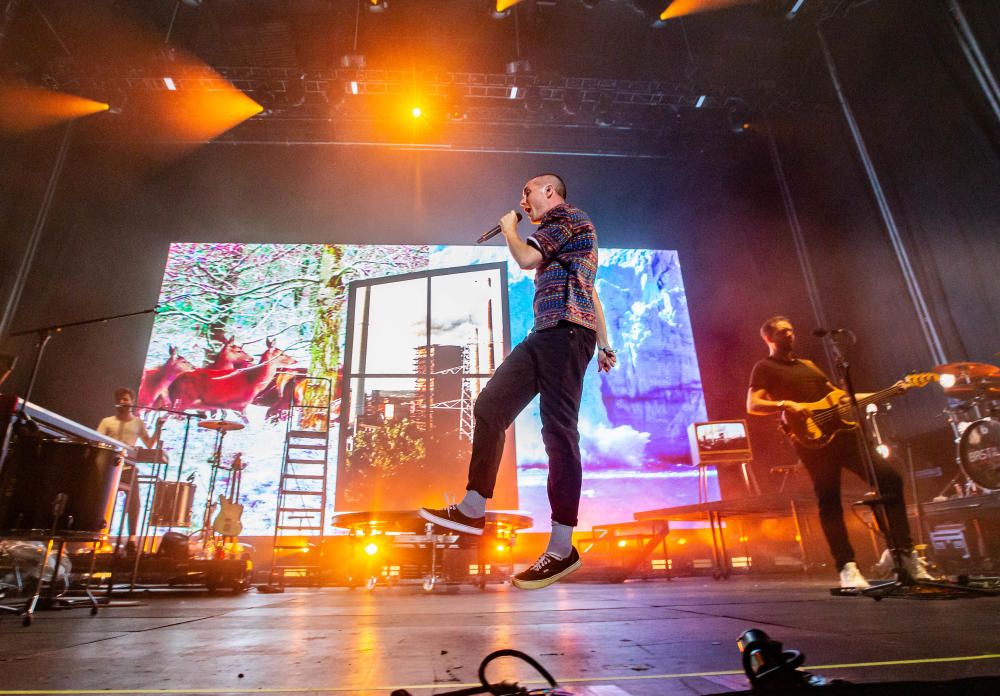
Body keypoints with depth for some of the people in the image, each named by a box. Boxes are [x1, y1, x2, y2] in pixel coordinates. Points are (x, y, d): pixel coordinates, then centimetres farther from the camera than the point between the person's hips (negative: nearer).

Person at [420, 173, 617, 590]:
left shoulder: (569, 218, 2)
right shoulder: (556, 232, 31)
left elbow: (526, 258, -14)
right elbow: (590, 292, 30)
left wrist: (509, 228, 8)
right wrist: (603, 344, 27)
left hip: (566, 333, -10)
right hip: (544, 337, 10)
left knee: (559, 433, -13)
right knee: (489, 407, 4)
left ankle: (562, 549, -8)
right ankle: (473, 510, 8)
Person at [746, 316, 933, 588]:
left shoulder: (807, 364, 28)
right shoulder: (764, 367, 4)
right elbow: (753, 405, -9)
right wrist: (787, 405, -25)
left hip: (841, 430, 7)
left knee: (889, 478, 0)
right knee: (829, 502, -8)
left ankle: (905, 552, 9)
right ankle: (848, 568, -1)